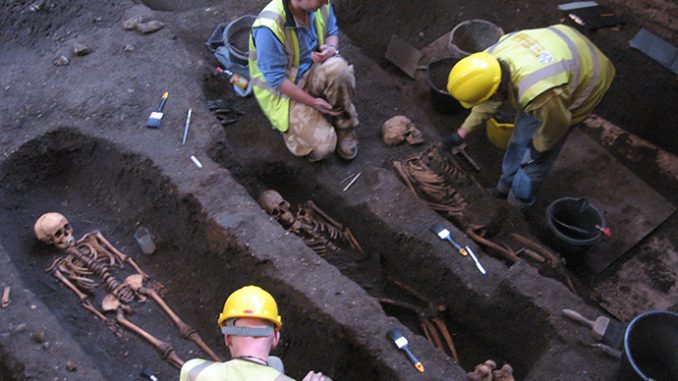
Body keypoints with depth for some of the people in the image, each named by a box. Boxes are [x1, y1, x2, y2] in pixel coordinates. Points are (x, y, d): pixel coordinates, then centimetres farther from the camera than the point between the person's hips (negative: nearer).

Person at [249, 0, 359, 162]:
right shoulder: (269, 27, -32)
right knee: (324, 145, -21)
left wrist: (331, 48, -19)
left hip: (312, 72, 5)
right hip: (282, 90, -5)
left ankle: (344, 128, -8)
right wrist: (313, 101, -21)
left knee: (339, 68, -32)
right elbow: (276, 79, -24)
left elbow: (332, 32, 5)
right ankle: (291, 128, 13)